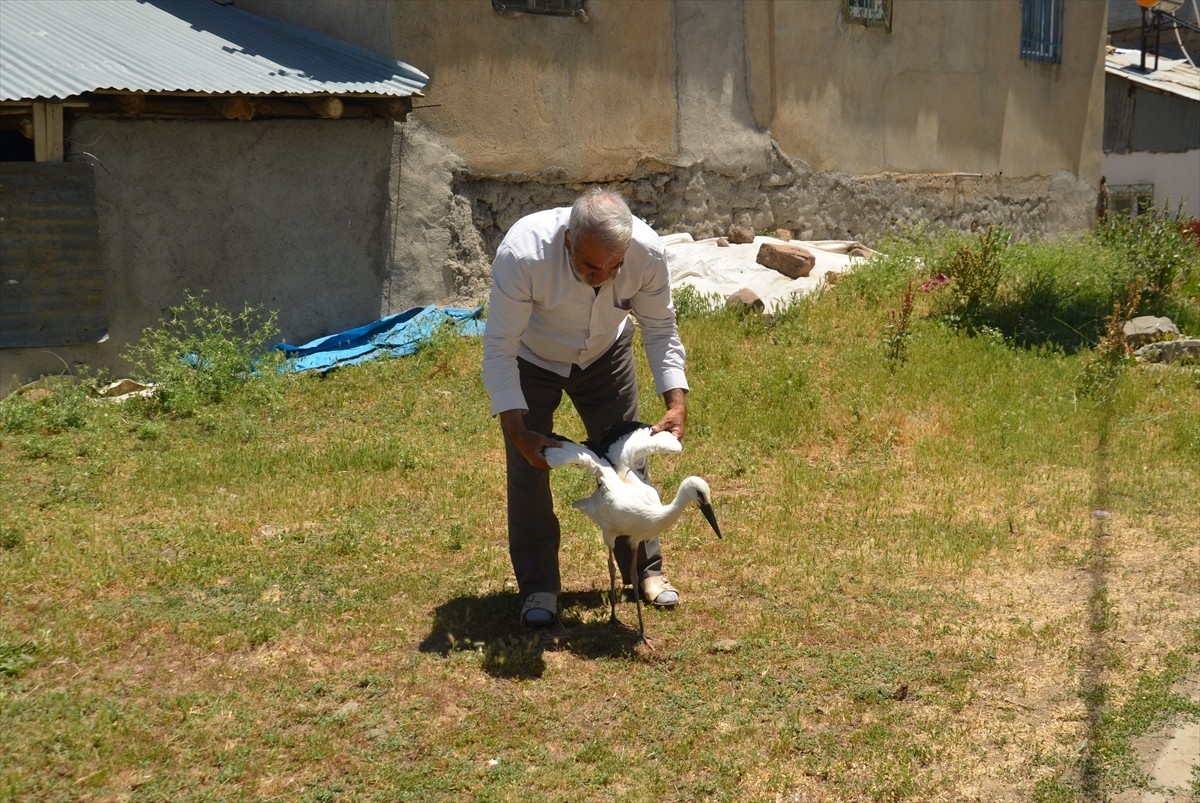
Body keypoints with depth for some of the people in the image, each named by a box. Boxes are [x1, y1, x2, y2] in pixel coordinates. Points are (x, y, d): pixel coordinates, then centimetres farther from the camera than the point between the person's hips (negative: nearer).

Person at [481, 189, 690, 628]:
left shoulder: (648, 251, -32)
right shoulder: (521, 254, -41)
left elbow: (660, 329, -15)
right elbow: (500, 347, -31)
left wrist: (676, 399, -25)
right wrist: (516, 429, -35)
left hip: (605, 357, 3)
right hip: (531, 361, -2)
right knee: (528, 469, -5)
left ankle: (645, 570, 25)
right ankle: (538, 587, 12)